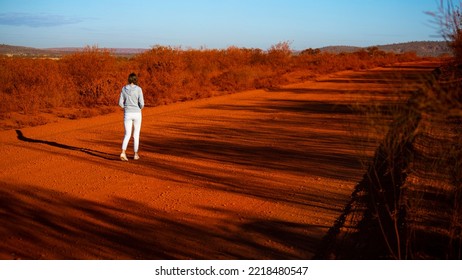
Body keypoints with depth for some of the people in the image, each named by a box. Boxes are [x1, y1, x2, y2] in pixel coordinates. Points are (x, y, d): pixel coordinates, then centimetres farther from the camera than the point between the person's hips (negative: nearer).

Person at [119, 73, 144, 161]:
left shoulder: (124, 89, 0)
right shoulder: (138, 89, -9)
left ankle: (123, 153, -15)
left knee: (127, 135, 5)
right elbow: (141, 103, -12)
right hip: (136, 114, -2)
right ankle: (135, 154, 17)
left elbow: (120, 103, 1)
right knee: (136, 134, 13)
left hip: (127, 114, 2)